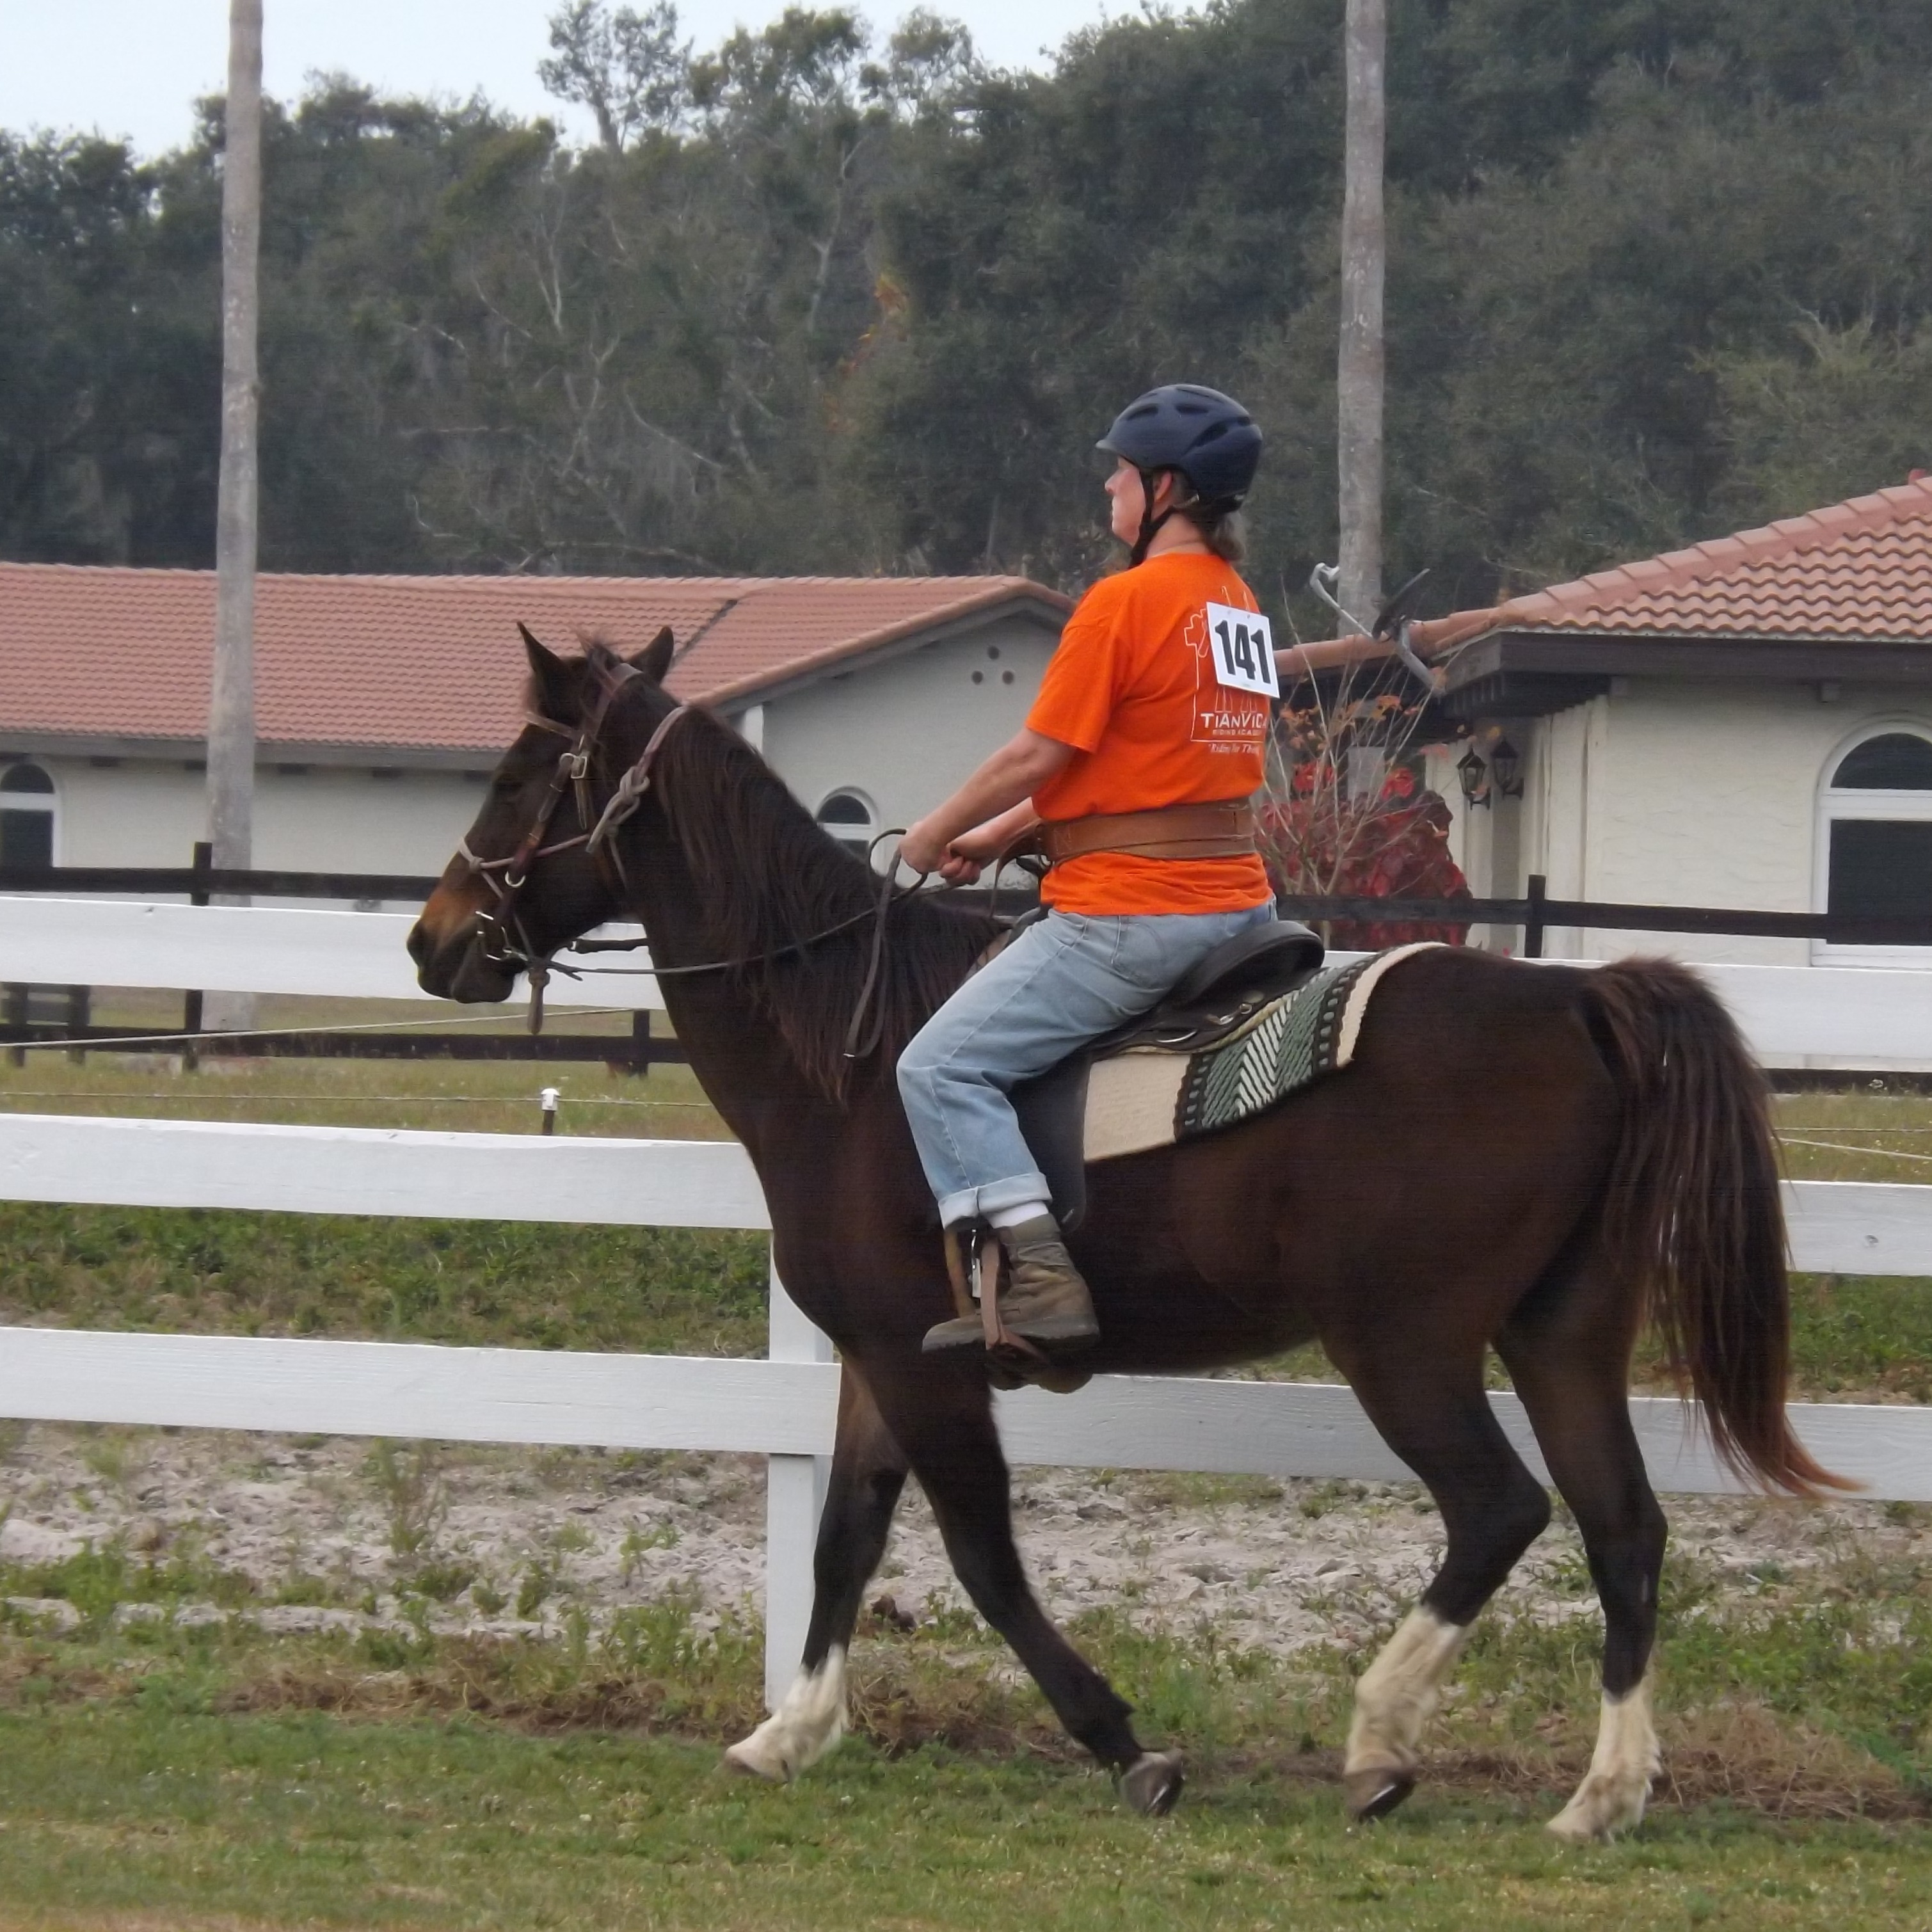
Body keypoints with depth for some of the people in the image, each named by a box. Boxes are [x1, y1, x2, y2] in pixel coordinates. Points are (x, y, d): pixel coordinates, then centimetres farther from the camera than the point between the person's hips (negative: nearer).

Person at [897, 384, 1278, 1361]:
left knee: (942, 1066, -9)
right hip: (1237, 901, 10)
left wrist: (937, 835, 4)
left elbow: (1039, 756, -12)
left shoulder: (1126, 601, -13)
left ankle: (1042, 1279, -21)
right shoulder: (1237, 602, 14)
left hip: (1130, 914, -10)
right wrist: (1002, 834, 21)